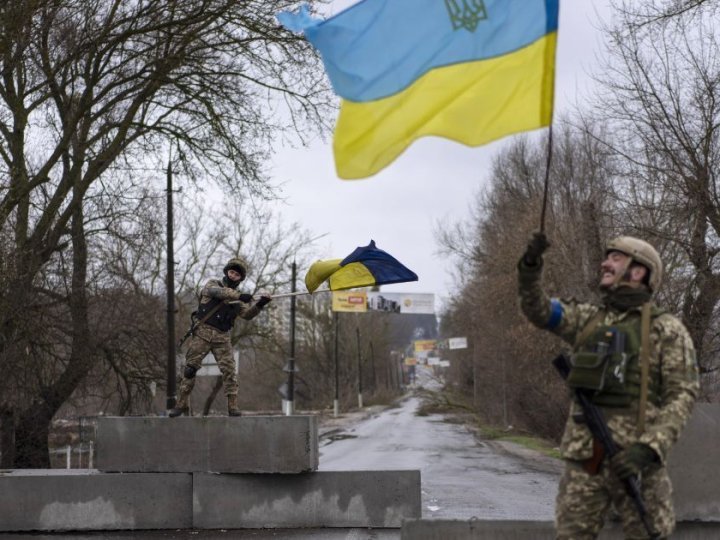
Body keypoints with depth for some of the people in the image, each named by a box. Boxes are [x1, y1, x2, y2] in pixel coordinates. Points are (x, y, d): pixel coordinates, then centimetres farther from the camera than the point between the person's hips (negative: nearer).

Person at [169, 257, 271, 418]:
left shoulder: (238, 299, 15)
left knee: (229, 371, -9)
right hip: (202, 332, -2)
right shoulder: (212, 284, 6)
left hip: (222, 338, 2)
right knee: (190, 368, -1)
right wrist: (239, 296, -29)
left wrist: (260, 305, -19)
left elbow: (247, 314, 0)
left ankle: (233, 406, -6)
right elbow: (217, 292, -18)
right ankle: (181, 404, 7)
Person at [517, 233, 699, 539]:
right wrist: (530, 264, -12)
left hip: (635, 461, -4)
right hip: (584, 459, 4)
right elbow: (537, 309, 7)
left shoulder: (667, 330, -1)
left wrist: (648, 448, -21)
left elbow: (682, 396, -8)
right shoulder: (589, 319, 15)